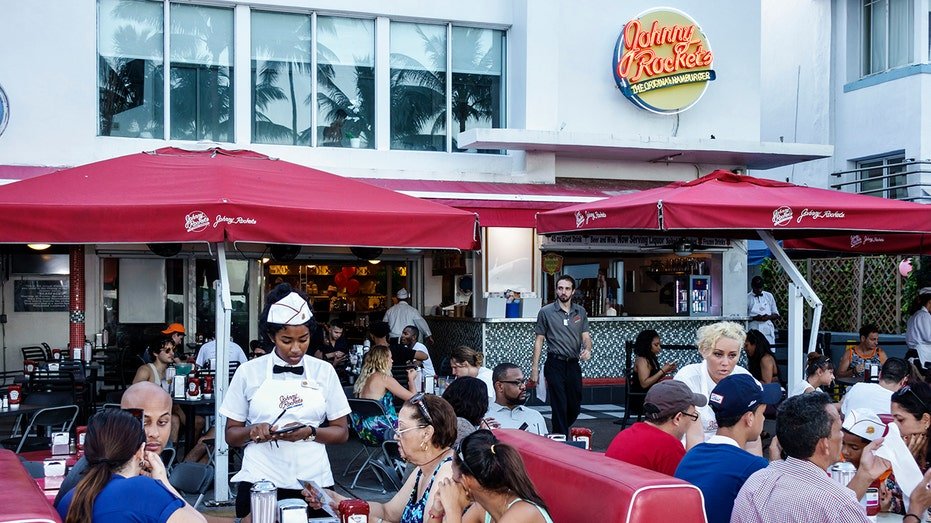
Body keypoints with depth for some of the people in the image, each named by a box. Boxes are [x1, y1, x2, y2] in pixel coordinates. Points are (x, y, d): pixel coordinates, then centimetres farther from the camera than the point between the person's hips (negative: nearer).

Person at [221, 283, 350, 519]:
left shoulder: (324, 371, 4)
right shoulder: (248, 372, 1)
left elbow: (341, 432, 6)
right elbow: (231, 434, 6)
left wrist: (309, 432, -13)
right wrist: (252, 432, -15)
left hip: (312, 482, 1)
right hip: (259, 482, -1)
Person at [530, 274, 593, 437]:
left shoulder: (580, 312, 10)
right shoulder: (546, 312, -1)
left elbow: (586, 336, 7)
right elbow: (539, 340, 0)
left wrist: (587, 349, -18)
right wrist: (535, 367, -5)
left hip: (574, 364, 4)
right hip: (555, 364, -4)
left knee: (575, 408, 10)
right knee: (559, 407, -5)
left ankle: (559, 432, 33)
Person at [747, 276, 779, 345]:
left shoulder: (769, 296, 13)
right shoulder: (747, 298, 3)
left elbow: (776, 315, 16)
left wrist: (768, 317, -5)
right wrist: (754, 318, -15)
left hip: (768, 331, 3)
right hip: (754, 330, -3)